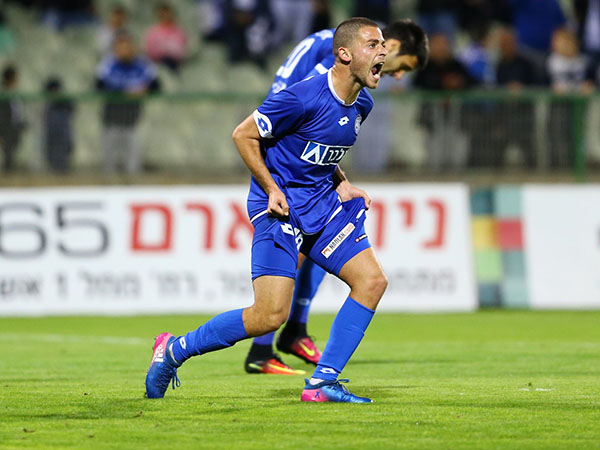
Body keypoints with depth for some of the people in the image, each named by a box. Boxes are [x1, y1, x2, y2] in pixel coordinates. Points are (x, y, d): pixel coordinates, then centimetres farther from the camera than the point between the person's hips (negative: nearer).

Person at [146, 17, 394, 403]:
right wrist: (272, 190, -15)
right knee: (271, 315, -15)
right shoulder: (304, 97, -20)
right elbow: (244, 135, -11)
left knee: (372, 281, -5)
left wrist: (342, 186, 8)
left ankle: (323, 383, 0)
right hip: (282, 207, -8)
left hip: (322, 205, 8)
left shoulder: (362, 105, 6)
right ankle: (173, 351, 4)